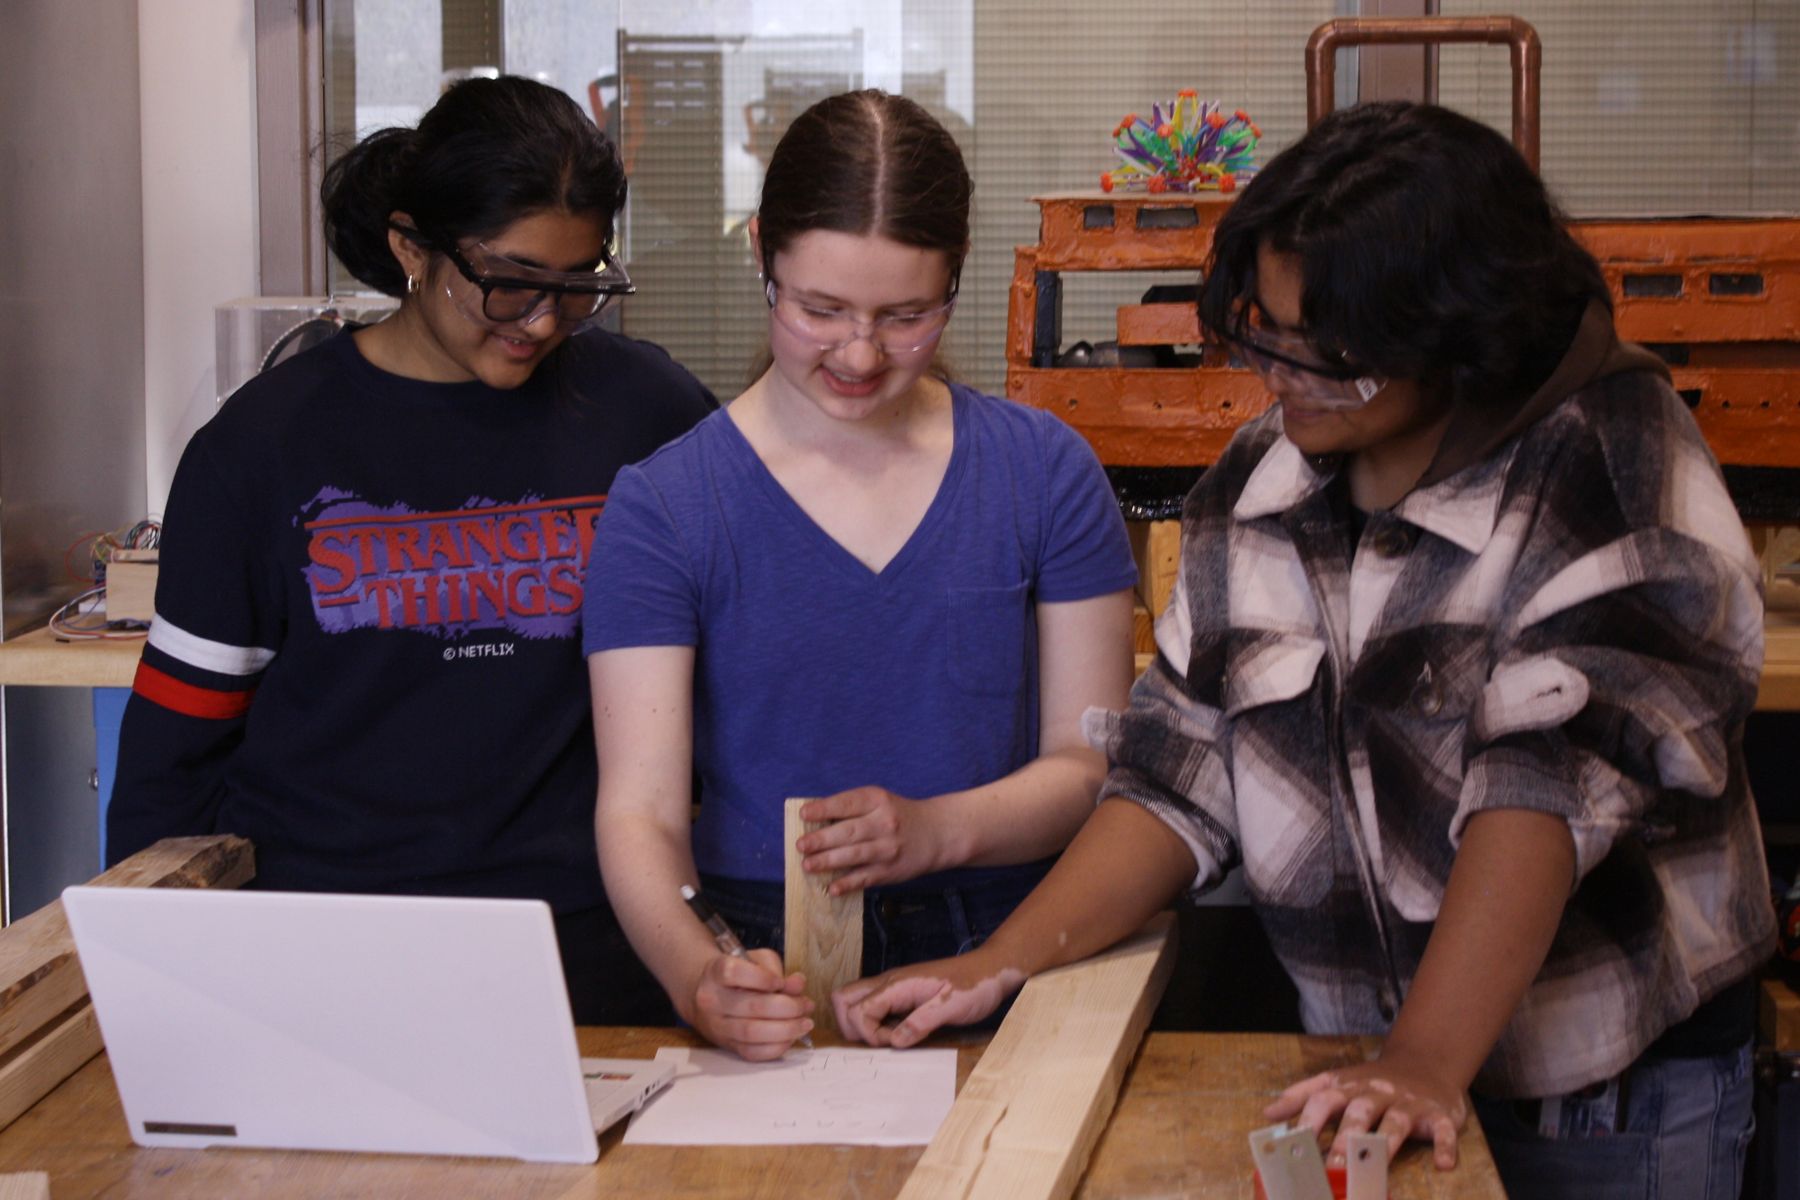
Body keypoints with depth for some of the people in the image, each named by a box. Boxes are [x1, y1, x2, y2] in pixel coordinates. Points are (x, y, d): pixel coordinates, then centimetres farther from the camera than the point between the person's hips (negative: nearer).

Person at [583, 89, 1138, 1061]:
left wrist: (936, 830, -13)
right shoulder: (664, 507, 1)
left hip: (1009, 966, 1)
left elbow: (1094, 761, 7)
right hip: (770, 972, 0)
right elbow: (638, 810, -5)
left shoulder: (1045, 471, 7)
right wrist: (695, 975, -26)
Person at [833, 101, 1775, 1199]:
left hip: (1620, 1083, -4)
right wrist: (999, 967, -9)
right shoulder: (1260, 479, 1)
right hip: (1363, 1066, 5)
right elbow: (1182, 764, 2)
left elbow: (1554, 779, -26)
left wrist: (1425, 1068, -33)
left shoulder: (1614, 461, -16)